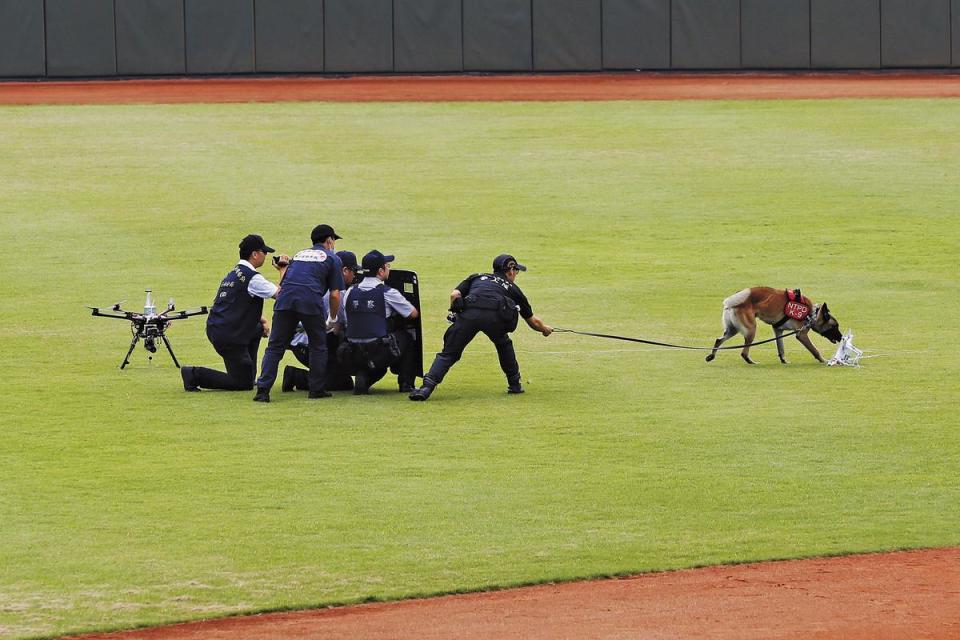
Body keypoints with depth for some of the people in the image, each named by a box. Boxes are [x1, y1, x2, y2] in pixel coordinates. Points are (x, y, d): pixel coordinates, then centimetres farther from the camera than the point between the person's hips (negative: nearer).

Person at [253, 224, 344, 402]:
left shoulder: (299, 254, 31)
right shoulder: (331, 258, 17)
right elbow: (335, 294, 10)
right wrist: (332, 319, 26)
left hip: (285, 300, 3)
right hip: (311, 300, -3)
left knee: (275, 347, 4)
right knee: (318, 345, 14)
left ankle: (263, 390, -6)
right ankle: (317, 389, 14)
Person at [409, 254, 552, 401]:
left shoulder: (476, 278, 36)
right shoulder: (512, 288, 35)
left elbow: (455, 294, 16)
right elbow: (533, 321, 44)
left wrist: (454, 314, 26)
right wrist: (544, 329, 64)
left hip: (469, 312, 0)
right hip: (495, 315, 0)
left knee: (448, 353, 4)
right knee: (504, 344, 31)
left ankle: (427, 386, -15)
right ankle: (514, 384, 34)